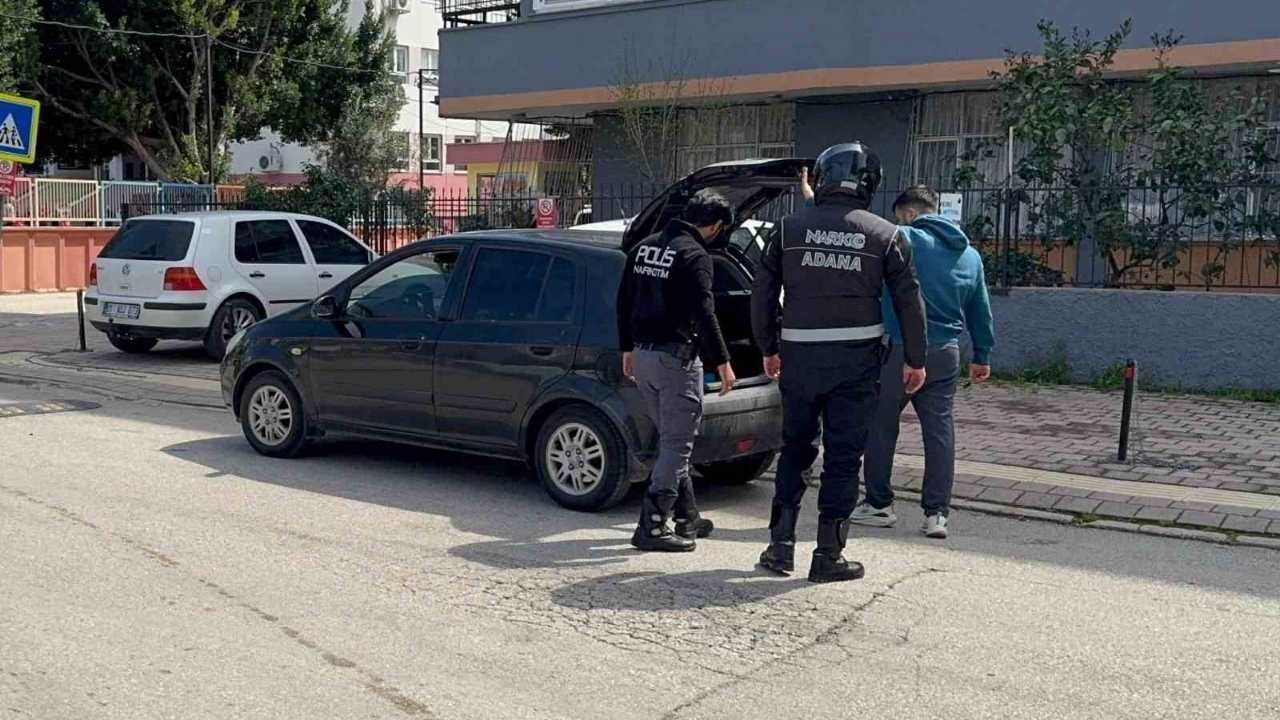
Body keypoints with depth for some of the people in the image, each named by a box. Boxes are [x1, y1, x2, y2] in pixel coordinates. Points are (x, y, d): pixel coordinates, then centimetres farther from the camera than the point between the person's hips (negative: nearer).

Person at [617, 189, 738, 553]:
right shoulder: (695, 256, -13)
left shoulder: (644, 248, 12)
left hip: (643, 356, 9)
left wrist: (628, 349, 24)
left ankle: (685, 517, 26)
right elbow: (703, 315, -19)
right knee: (677, 444, -2)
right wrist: (722, 362, -13)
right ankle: (652, 526, -4)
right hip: (676, 358, -9)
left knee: (672, 440, 18)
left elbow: (624, 302, 18)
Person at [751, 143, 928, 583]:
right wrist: (916, 360, 11)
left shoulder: (790, 228, 2)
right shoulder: (885, 235, 0)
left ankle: (780, 545, 15)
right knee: (843, 455, 6)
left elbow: (763, 293, 4)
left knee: (795, 448, 16)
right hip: (857, 357, -1)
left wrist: (768, 349, 16)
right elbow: (909, 301, 1)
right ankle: (829, 556, 9)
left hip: (799, 355, 1)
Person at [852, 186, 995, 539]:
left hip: (900, 350, -5)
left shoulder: (901, 240, -8)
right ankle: (937, 513, 7)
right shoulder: (970, 254, 12)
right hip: (946, 354, 6)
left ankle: (879, 504, 16)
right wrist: (982, 356, 26)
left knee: (880, 427, 9)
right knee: (940, 431, 8)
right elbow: (981, 311, 17)